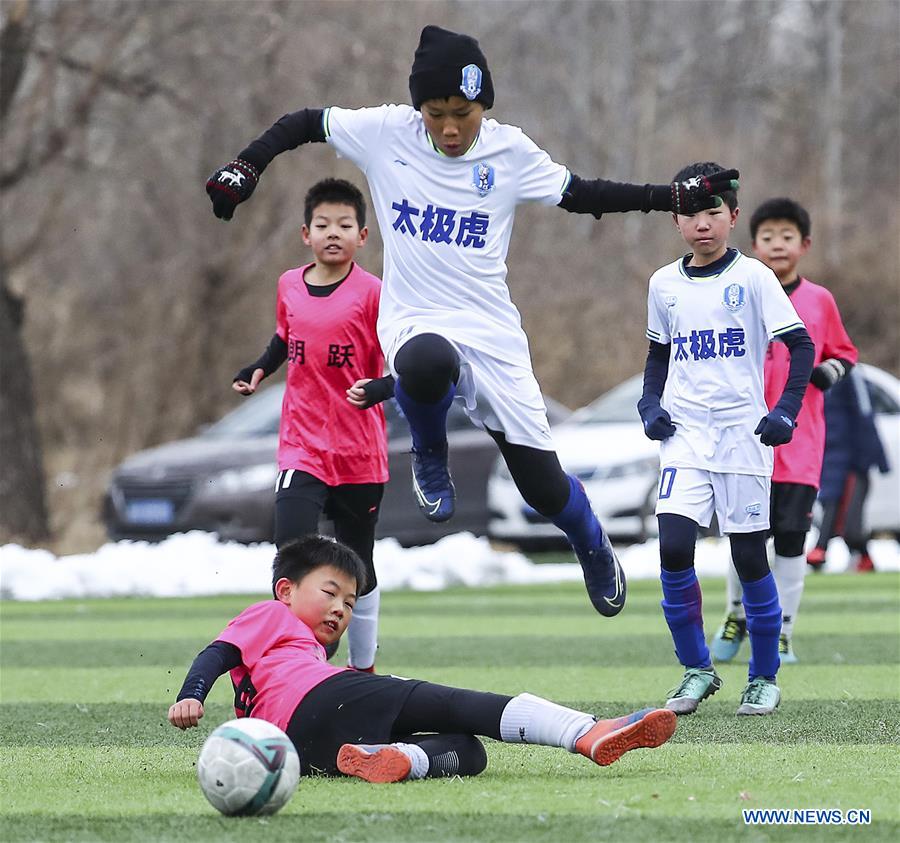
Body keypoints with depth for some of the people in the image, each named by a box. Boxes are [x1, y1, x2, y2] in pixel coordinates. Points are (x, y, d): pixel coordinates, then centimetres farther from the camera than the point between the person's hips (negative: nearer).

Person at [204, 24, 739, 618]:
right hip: (416, 323, -1)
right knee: (426, 364, -41)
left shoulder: (510, 152, -2)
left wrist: (678, 197, 1)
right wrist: (245, 169, -7)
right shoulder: (385, 134, -5)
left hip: (492, 332, 1)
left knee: (544, 487, -1)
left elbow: (581, 195, 8)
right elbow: (307, 123, 7)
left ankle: (594, 548, 37)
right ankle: (431, 457, -5)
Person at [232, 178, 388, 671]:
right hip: (301, 448, 2)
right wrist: (256, 371, 5)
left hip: (360, 455, -2)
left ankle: (363, 669, 26)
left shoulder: (371, 293, -9)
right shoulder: (289, 286, 4)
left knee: (358, 569, 10)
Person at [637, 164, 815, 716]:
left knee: (750, 557, 1)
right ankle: (697, 670, 4)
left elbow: (801, 345, -5)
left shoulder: (752, 277, -5)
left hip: (741, 432, -3)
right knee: (674, 549, -12)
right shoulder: (665, 284, 7)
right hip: (685, 432, 3)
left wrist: (786, 411, -16)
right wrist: (651, 404, 4)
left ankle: (765, 678, 16)